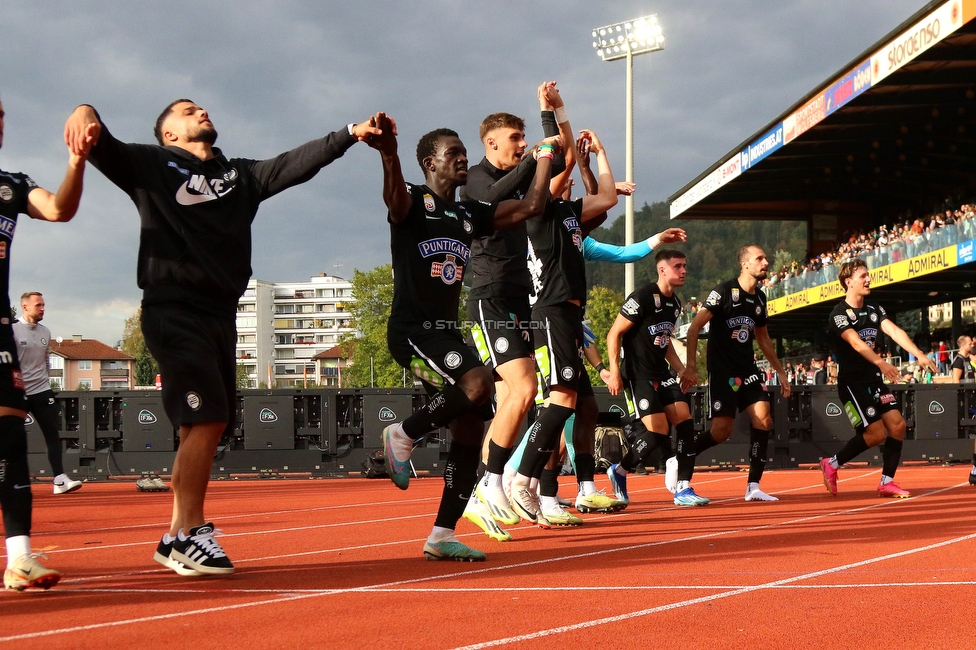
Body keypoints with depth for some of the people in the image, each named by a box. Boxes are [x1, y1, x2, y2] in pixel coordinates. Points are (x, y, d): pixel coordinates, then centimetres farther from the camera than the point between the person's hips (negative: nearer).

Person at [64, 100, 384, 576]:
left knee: (207, 426, 7)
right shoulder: (152, 165, 7)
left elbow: (297, 163, 10)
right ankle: (189, 531, -12)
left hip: (220, 314, 6)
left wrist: (347, 135, -3)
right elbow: (102, 147, -8)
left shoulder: (241, 175, 20)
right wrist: (85, 114, -31)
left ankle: (177, 541, 15)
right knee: (206, 419, -17)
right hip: (173, 309, -6)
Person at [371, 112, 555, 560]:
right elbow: (394, 196, -31)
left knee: (470, 429, 2)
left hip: (447, 332, 8)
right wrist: (389, 154, -52)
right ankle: (403, 435, -8)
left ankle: (442, 536, 10)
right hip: (411, 329, -8)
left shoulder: (472, 215, 17)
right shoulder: (413, 202, -6)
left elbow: (530, 207, 20)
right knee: (478, 383, -30)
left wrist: (545, 157, 20)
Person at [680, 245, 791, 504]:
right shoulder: (724, 291, -11)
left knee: (763, 420, -9)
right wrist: (690, 367, -21)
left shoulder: (759, 298, 10)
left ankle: (753, 487, -3)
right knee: (721, 431, -12)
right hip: (722, 370, -6)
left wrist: (780, 371, 22)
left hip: (747, 369, 6)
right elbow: (694, 328, -14)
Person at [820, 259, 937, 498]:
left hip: (874, 380, 7)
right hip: (852, 382, -7)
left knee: (897, 425, -4)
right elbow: (856, 343, -29)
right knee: (876, 433, -12)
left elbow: (894, 331, -5)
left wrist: (919, 355, -21)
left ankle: (887, 482, 5)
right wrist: (881, 363, -45)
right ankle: (832, 464, 6)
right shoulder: (839, 314, -12)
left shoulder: (875, 310, 10)